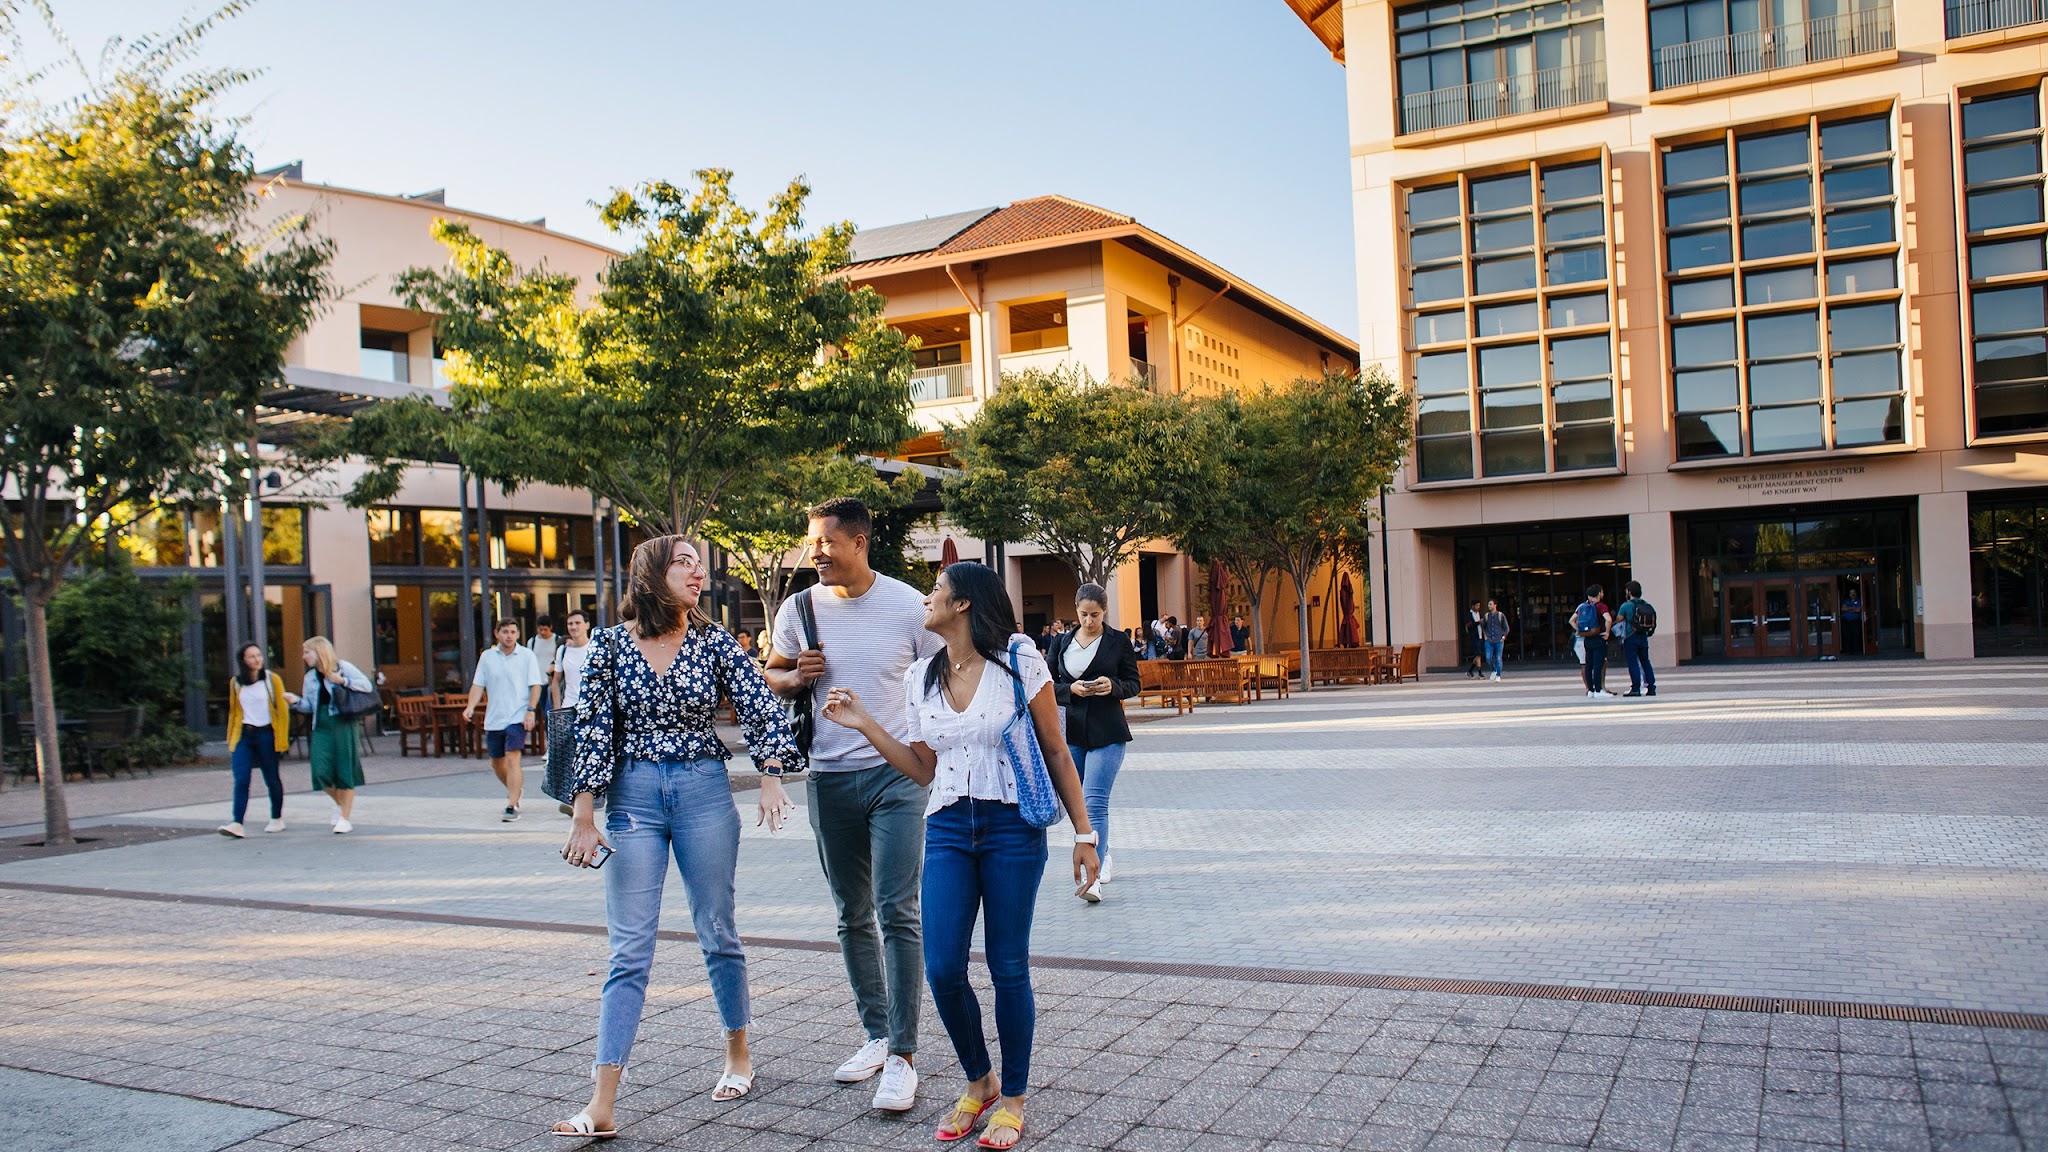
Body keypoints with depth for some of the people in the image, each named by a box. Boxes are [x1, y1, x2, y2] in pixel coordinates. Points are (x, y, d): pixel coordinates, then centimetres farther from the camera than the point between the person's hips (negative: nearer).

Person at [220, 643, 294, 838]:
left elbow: (282, 710, -1)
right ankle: (237, 824, -15)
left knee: (272, 779, 6)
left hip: (266, 734, -2)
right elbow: (234, 712, 16)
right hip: (243, 735, 2)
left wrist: (282, 740, -7)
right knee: (241, 780, -10)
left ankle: (277, 819, 21)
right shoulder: (236, 683, 9)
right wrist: (230, 741, 14)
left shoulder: (272, 679, -1)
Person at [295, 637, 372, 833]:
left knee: (344, 771, -2)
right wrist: (296, 702, -2)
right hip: (321, 726, 5)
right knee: (321, 771, -7)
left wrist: (342, 681, -15)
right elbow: (309, 706, 18)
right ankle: (341, 804, 21)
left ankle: (344, 818, 7)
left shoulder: (343, 667, 0)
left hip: (342, 723, -5)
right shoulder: (311, 677, 16)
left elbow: (367, 685, -7)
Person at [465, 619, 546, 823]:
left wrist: (531, 710, -13)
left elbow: (535, 685, -3)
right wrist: (471, 706, -8)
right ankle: (515, 789, 41)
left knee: (512, 759, -15)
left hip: (518, 717, -4)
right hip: (493, 719, 4)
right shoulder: (487, 656, 8)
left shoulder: (527, 656, -1)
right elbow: (478, 684, 7)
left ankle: (512, 806, -14)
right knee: (497, 763, 14)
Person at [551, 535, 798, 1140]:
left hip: (704, 791, 1)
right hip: (632, 795, 0)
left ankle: (738, 1054, 32)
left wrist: (771, 778, -17)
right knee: (629, 951, -2)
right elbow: (591, 729, 0)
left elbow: (762, 708, -3)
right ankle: (602, 1105, -1)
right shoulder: (611, 643, -1)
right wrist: (584, 818, -2)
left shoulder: (714, 640, 0)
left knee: (718, 932, 11)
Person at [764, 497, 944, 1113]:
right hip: (830, 779, 4)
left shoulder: (909, 606, -6)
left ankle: (903, 1056, -2)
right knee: (853, 916, 13)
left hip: (897, 773, -4)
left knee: (897, 913, -9)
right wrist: (796, 677, -7)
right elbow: (770, 676, 16)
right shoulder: (799, 609, 3)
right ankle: (876, 1034, 27)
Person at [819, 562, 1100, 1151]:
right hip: (948, 830, 4)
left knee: (1008, 967, 2)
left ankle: (1012, 1098, 21)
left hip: (1013, 830, -4)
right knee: (943, 968, -2)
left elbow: (1056, 753, 0)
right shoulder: (922, 677, 8)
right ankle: (978, 1081, 23)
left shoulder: (1019, 662, -5)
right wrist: (865, 725, 4)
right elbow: (923, 770, 12)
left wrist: (1084, 833, -2)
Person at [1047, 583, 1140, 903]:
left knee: (1094, 801, -15)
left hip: (1107, 732, -4)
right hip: (1070, 731, 4)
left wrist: (1113, 686, -16)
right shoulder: (1062, 643, 8)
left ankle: (1093, 877, -20)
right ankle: (1103, 855, 34)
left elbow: (1134, 683, 5)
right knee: (1078, 802, 12)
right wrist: (1071, 689, -11)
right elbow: (1048, 686, 8)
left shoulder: (1119, 641, 1)